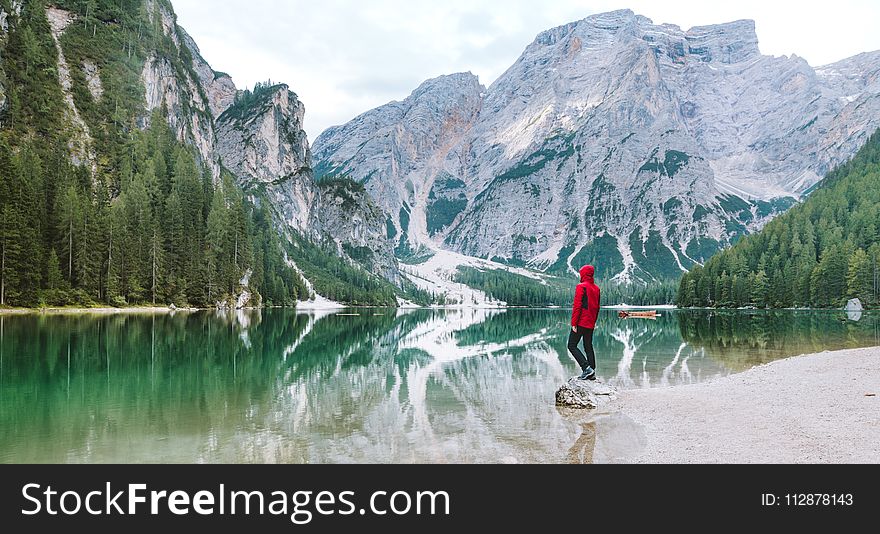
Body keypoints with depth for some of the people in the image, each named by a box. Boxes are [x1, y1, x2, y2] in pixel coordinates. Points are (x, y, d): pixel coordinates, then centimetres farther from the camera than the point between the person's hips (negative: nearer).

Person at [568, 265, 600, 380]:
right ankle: (591, 373, 10)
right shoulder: (596, 288, 11)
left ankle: (587, 368, -14)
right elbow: (597, 307, 16)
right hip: (590, 324, 8)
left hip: (581, 323, -7)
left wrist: (574, 323, -15)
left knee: (572, 346, -1)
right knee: (588, 346, 13)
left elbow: (577, 306, -17)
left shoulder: (581, 286, -13)